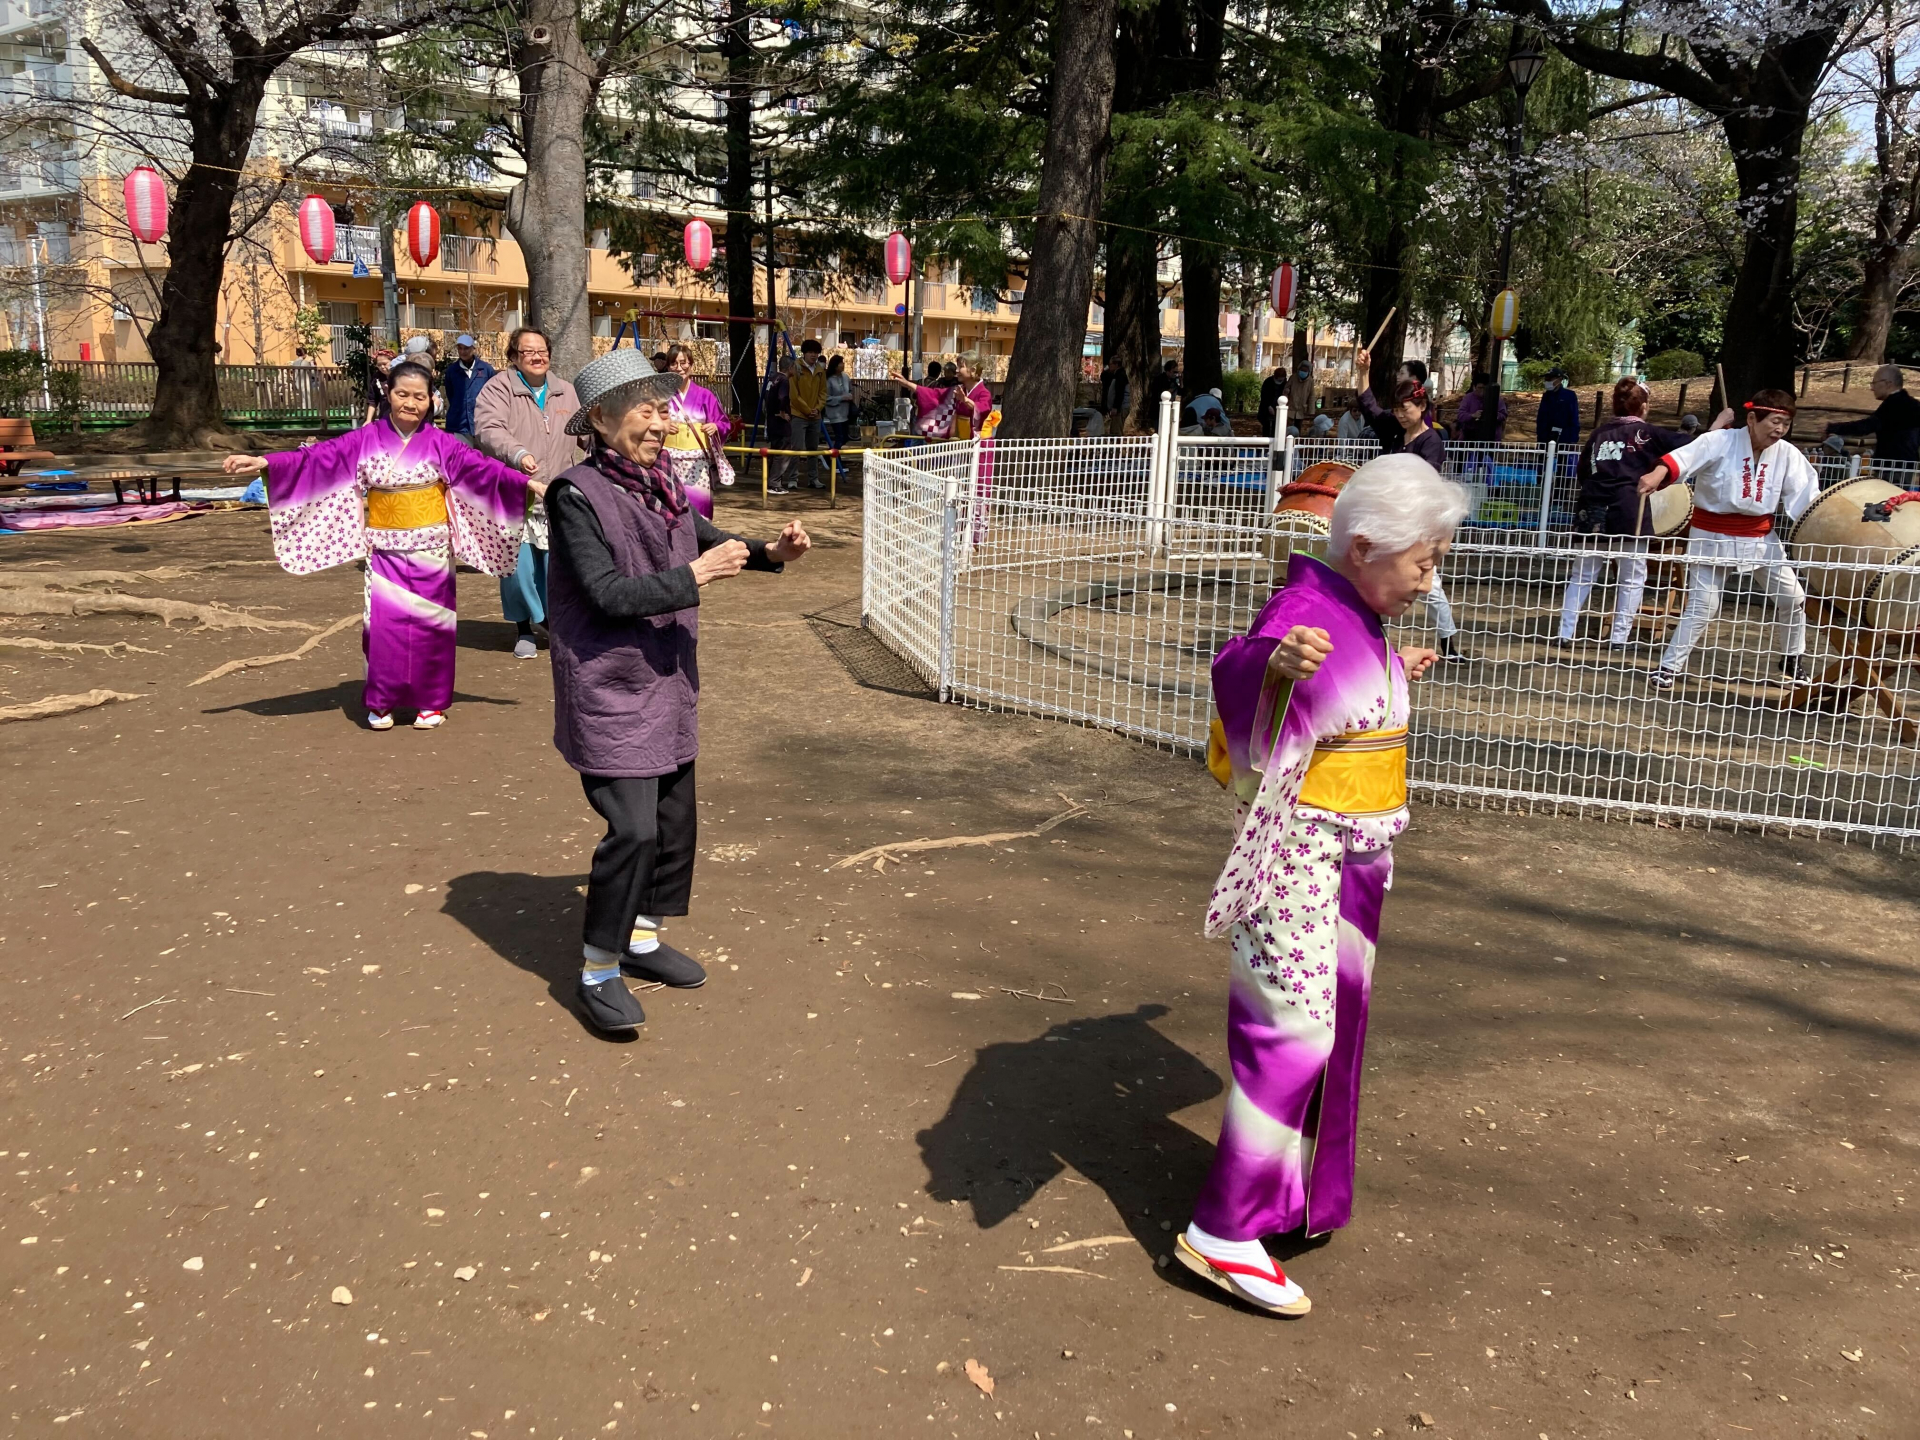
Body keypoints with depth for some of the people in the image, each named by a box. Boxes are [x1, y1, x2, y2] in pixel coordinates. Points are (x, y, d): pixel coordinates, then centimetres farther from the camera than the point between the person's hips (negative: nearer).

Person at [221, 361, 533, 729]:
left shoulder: (440, 443, -1)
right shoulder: (365, 440, -1)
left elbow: (480, 466, -10)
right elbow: (317, 457, -7)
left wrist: (528, 483, -21)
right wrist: (264, 463, -17)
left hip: (431, 550, 0)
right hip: (386, 550, 0)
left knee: (429, 625, 3)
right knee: (385, 624, -4)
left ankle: (431, 702, 16)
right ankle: (381, 703, 11)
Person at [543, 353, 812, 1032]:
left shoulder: (660, 484, 5)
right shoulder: (578, 494, -17)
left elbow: (707, 537, 18)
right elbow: (609, 595, -22)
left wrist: (772, 551, 0)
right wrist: (693, 576, -22)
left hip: (668, 684, 8)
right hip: (609, 691, -8)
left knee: (676, 820, 16)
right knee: (634, 829, -12)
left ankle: (643, 937, 36)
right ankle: (599, 970, 6)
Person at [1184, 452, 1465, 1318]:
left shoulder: (1360, 619, 8)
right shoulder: (1304, 613, -21)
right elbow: (1236, 672, -44)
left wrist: (1392, 681, 39)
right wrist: (1271, 663, -66)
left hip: (1355, 856, 10)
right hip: (1298, 852, -10)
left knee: (1336, 1020, 18)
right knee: (1294, 1029, -10)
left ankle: (1292, 1187, 37)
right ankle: (1223, 1231, -1)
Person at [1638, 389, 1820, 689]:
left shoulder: (1787, 454, -3)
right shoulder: (1721, 442, -16)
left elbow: (1805, 496, -7)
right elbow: (1685, 456, -33)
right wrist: (1658, 474, -53)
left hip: (1761, 536, 5)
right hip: (1714, 535, -5)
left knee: (1792, 597, 9)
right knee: (1703, 604, -7)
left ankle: (1793, 660, 31)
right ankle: (1670, 666, 4)